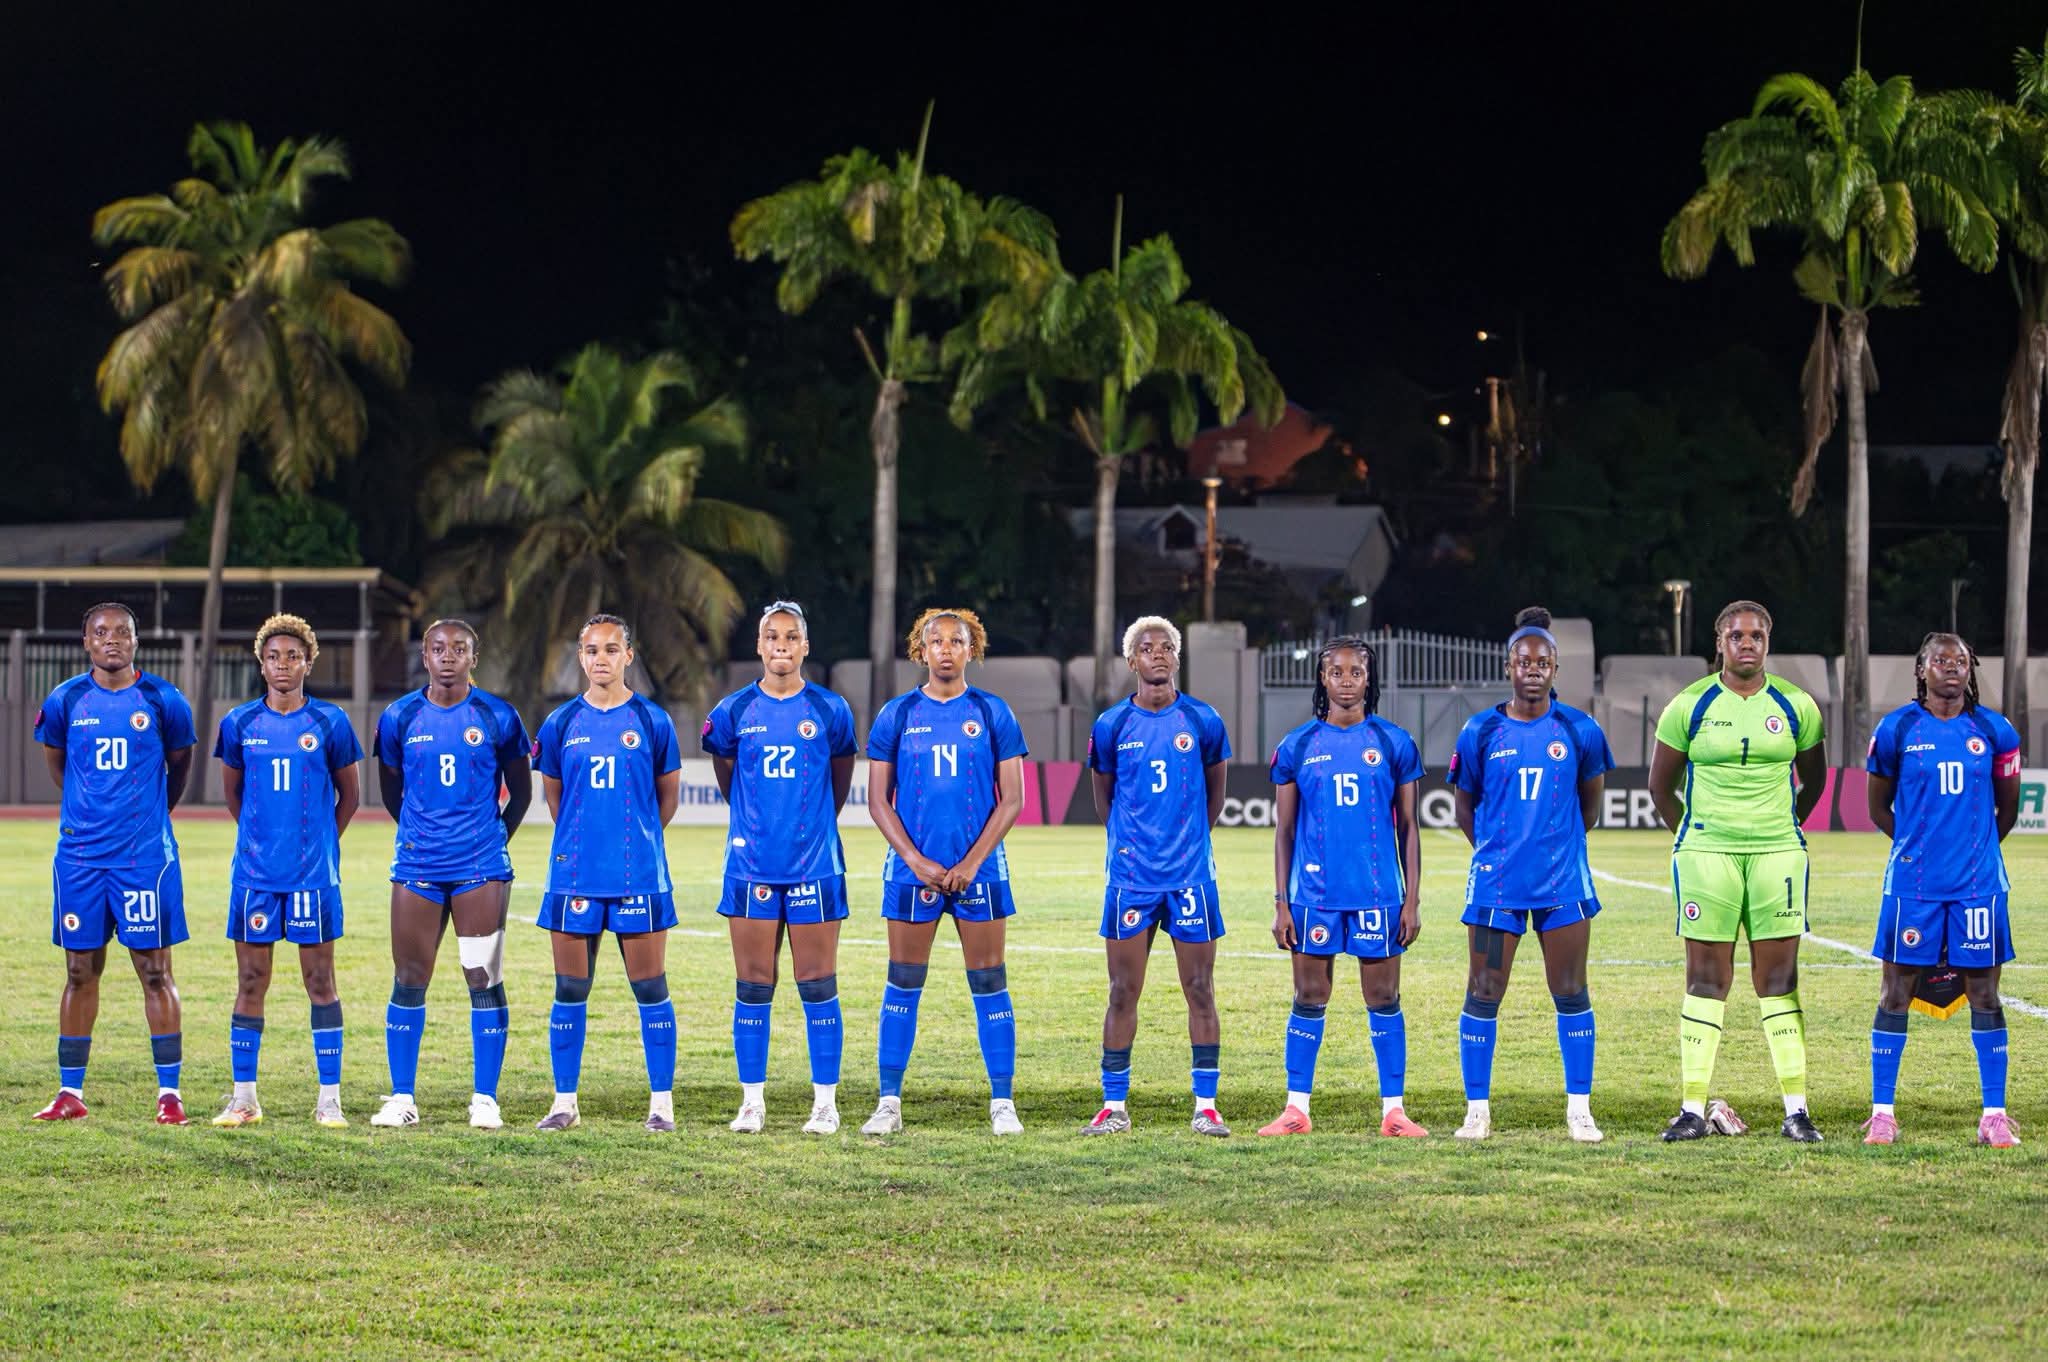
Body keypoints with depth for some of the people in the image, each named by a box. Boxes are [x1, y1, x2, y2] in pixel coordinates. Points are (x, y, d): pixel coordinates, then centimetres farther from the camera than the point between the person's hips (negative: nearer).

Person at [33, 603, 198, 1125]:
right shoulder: (65, 701, 3)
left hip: (145, 855, -2)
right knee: (80, 971, 6)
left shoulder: (163, 701, -2)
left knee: (155, 970, -2)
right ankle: (70, 1092, 13)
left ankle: (170, 1093, 1)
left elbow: (180, 763, 14)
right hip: (79, 853, 2)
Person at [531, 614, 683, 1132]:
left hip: (639, 875, -2)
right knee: (570, 992, 5)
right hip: (574, 874, 2)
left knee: (650, 988, 0)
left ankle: (662, 1102, 6)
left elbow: (669, 796, 12)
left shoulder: (652, 721, 1)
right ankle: (565, 1103, 12)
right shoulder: (561, 724, 6)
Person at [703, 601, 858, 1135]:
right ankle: (752, 1101, 9)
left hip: (814, 866, -1)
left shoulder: (830, 711, 2)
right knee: (753, 988, 3)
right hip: (751, 866, 1)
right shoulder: (734, 711, 4)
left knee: (818, 987, -1)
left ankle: (825, 1102, 4)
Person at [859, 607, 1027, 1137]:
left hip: (978, 869, 0)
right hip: (912, 869, 1)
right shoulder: (896, 715, 4)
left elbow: (1012, 799, 1)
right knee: (903, 984, 2)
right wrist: (917, 861, -8)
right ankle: (889, 1103, 7)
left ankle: (1003, 1103, 6)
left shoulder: (993, 714, 3)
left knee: (989, 984, 0)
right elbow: (878, 800, 4)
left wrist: (971, 863, -9)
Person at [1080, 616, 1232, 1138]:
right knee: (1123, 993, 1)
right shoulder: (1112, 726, 2)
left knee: (1200, 991, 1)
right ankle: (1114, 1105, 8)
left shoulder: (1203, 722, 1)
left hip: (1191, 875, 0)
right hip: (1130, 876, 0)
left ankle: (1206, 1106, 6)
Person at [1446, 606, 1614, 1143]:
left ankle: (1579, 1110, 11)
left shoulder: (1580, 731, 0)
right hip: (1496, 884, 0)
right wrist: (1495, 852, 11)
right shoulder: (1481, 732, 0)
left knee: (1571, 993, 3)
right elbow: (1465, 805, 12)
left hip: (1563, 882, 0)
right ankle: (1477, 1110, 9)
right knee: (1483, 993, 0)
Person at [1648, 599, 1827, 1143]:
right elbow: (1660, 783, 10)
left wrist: (1781, 830, 12)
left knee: (1779, 978, 0)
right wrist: (1690, 838, 7)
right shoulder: (1690, 706, 1)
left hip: (1778, 853, 1)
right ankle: (1694, 1108, 3)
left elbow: (1813, 781, 18)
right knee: (1706, 977, 0)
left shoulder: (1796, 706, 5)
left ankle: (1797, 1109, 2)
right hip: (1706, 853, -1)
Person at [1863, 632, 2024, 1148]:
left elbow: (2007, 809, 15)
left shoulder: (1995, 732, 4)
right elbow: (1878, 807, 12)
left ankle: (1995, 1115, 8)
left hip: (1979, 882, 1)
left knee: (1984, 993, 2)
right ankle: (1882, 1113, 9)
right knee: (1896, 992, 1)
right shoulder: (1896, 730, 1)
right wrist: (1918, 843, 11)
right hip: (1913, 882, -1)